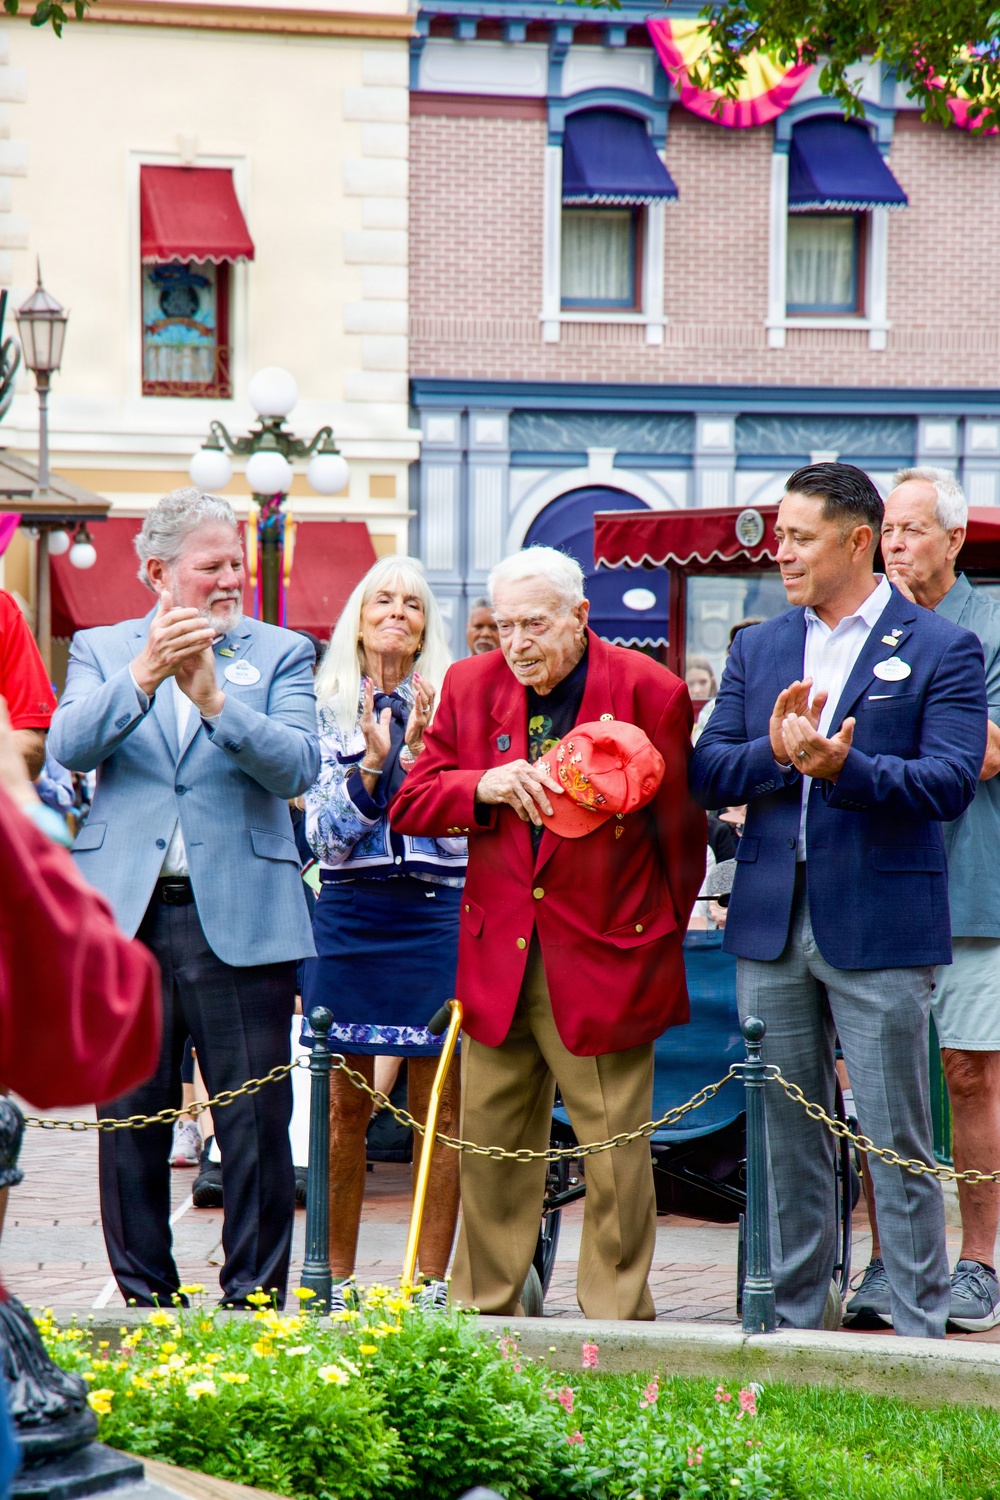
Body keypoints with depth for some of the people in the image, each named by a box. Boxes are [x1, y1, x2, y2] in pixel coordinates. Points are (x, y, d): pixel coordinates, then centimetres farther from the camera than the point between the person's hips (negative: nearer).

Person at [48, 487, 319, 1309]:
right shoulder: (101, 650, 12)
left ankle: (254, 1297, 8)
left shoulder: (280, 653, 9)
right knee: (130, 1119, 6)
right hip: (125, 913, 1)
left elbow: (295, 767, -6)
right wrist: (144, 674, -19)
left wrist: (213, 697, -18)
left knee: (256, 1124, -2)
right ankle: (146, 1296, 17)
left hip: (240, 918, -1)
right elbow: (70, 748, -6)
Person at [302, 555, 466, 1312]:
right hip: (350, 912, 1)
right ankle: (337, 1280, 11)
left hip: (436, 914, 0)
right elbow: (325, 831, 1)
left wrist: (418, 752, -15)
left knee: (440, 1108, 0)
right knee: (345, 1107, 2)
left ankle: (433, 1281, 6)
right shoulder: (327, 707, 7)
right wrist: (369, 767, -14)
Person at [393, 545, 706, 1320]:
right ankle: (484, 1312, 22)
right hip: (498, 956, 4)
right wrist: (484, 786, -13)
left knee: (614, 1145, 0)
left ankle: (617, 1322, 9)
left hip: (606, 958, -4)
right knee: (490, 1143, 10)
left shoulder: (649, 692, -6)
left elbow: (682, 829, 2)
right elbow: (410, 805, 6)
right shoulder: (470, 687, 6)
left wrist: (661, 935, 8)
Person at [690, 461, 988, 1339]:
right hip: (772, 927, 5)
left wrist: (842, 767, -25)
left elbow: (951, 781, -12)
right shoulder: (759, 650, 13)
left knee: (898, 1143, -1)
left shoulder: (942, 650, -2)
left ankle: (920, 1330, 8)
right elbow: (707, 774, 6)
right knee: (784, 1138, 11)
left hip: (879, 930, -5)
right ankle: (791, 1323, 20)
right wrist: (776, 753, -13)